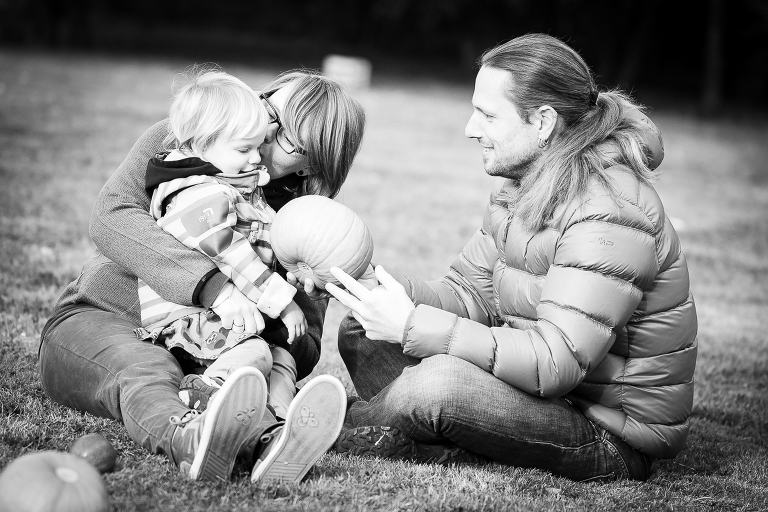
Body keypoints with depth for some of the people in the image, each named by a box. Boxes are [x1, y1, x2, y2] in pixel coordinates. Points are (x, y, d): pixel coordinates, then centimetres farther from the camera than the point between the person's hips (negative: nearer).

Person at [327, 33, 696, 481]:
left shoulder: (610, 214, -24)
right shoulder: (524, 185, 7)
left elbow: (555, 363, -30)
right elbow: (471, 294, 7)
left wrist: (412, 326, -31)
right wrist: (389, 291, -13)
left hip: (613, 438, -9)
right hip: (555, 390, 10)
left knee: (442, 380, -33)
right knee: (363, 335, 3)